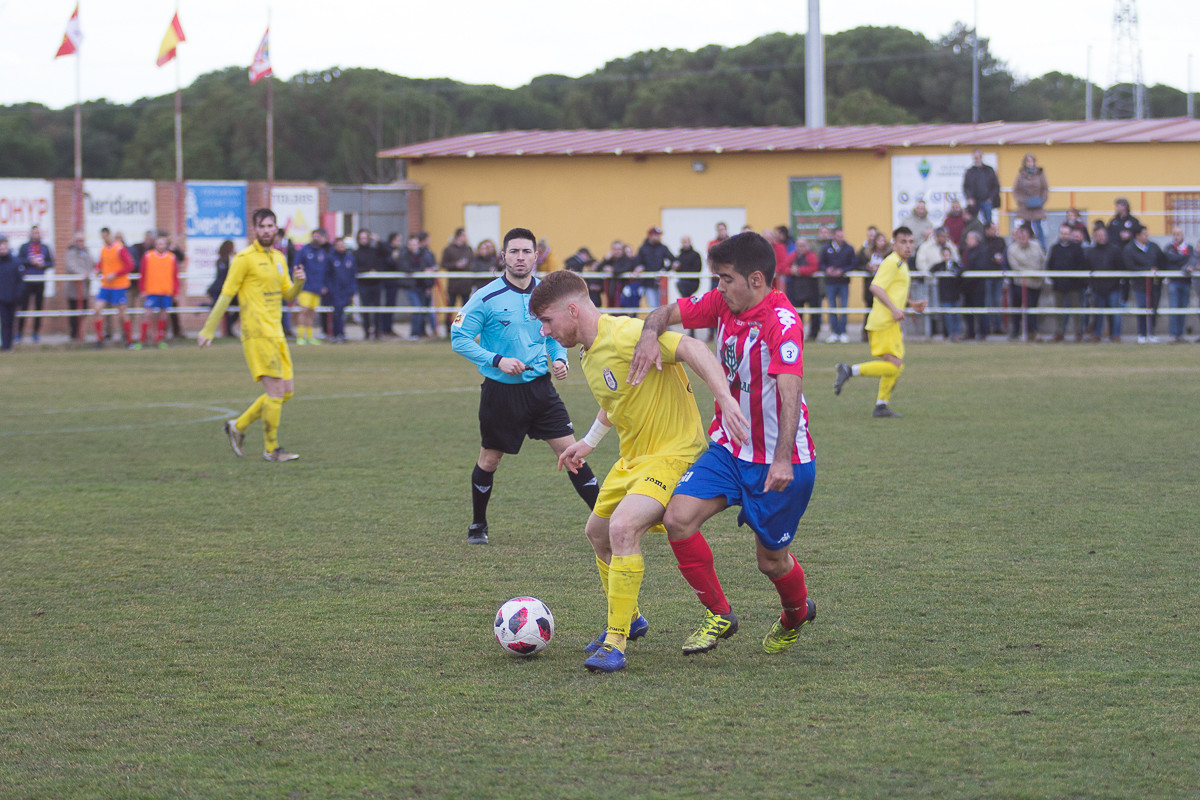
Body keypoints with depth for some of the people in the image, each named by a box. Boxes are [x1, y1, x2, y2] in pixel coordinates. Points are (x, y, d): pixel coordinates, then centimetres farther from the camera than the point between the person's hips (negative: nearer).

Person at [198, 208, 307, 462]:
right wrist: (208, 330, -7)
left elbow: (288, 296, 20)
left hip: (276, 334, 8)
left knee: (287, 391, 7)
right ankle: (271, 449, -1)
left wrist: (299, 282, -2)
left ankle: (238, 426, 19)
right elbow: (226, 295, -7)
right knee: (276, 391, -11)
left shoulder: (279, 258, 16)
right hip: (257, 334, -8)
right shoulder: (245, 259, -7)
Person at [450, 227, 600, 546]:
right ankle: (478, 525, 28)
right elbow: (459, 338, -10)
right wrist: (496, 360, -20)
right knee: (489, 460, 9)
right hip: (500, 391, -3)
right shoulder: (486, 298, -11)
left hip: (539, 386, 3)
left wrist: (559, 359, -3)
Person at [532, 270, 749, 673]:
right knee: (597, 532, 21)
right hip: (633, 457, 10)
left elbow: (694, 350, -31)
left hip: (673, 453, -10)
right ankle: (628, 619, 45)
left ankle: (615, 644, -22)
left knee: (623, 527, -27)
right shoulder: (589, 355, 9)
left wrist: (726, 400, -41)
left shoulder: (627, 335, -23)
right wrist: (588, 441, 28)